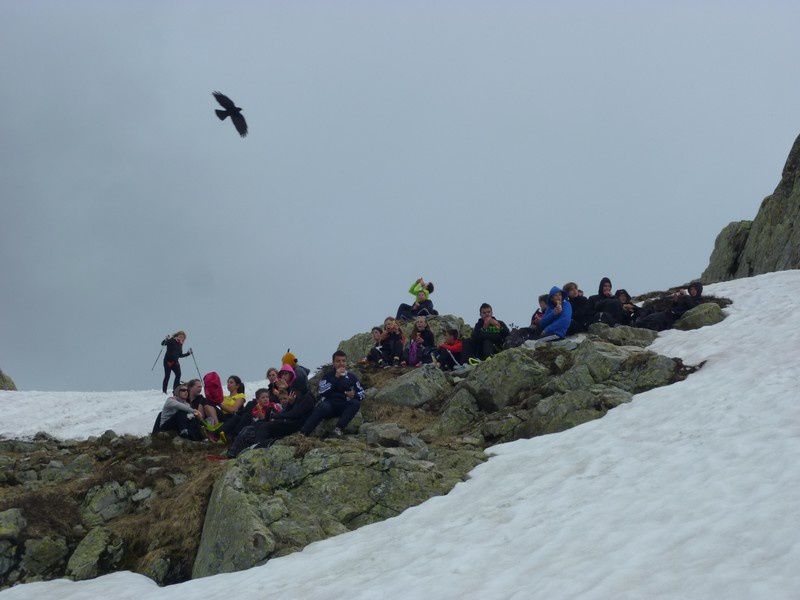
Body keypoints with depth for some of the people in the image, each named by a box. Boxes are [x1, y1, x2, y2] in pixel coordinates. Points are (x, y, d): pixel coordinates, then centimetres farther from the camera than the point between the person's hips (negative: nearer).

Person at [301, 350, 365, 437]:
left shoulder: (351, 377, 15)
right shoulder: (328, 375, 9)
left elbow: (361, 394, 15)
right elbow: (322, 392, -9)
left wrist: (354, 395, -9)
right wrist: (336, 377, -13)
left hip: (344, 407, 3)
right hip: (329, 403, -3)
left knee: (356, 403, -27)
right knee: (323, 407, -36)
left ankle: (339, 429, -36)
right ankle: (303, 433, -47)